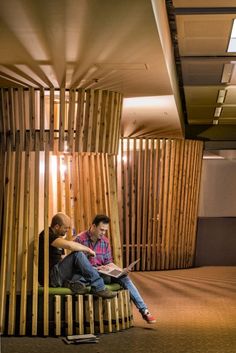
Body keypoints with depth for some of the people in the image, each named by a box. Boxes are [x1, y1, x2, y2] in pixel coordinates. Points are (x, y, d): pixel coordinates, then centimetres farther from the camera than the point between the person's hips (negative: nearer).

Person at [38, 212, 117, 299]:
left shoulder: (56, 237, 22)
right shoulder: (47, 235, -11)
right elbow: (69, 245, -27)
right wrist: (88, 249, -12)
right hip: (50, 277, -10)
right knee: (78, 254, -25)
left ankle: (72, 282, -19)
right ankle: (98, 287, -25)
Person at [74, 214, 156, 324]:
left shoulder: (105, 241, 10)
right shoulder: (79, 239, -9)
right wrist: (94, 269, -23)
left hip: (102, 273, 5)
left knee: (124, 277, -20)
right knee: (107, 278, -35)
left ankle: (144, 310, -23)